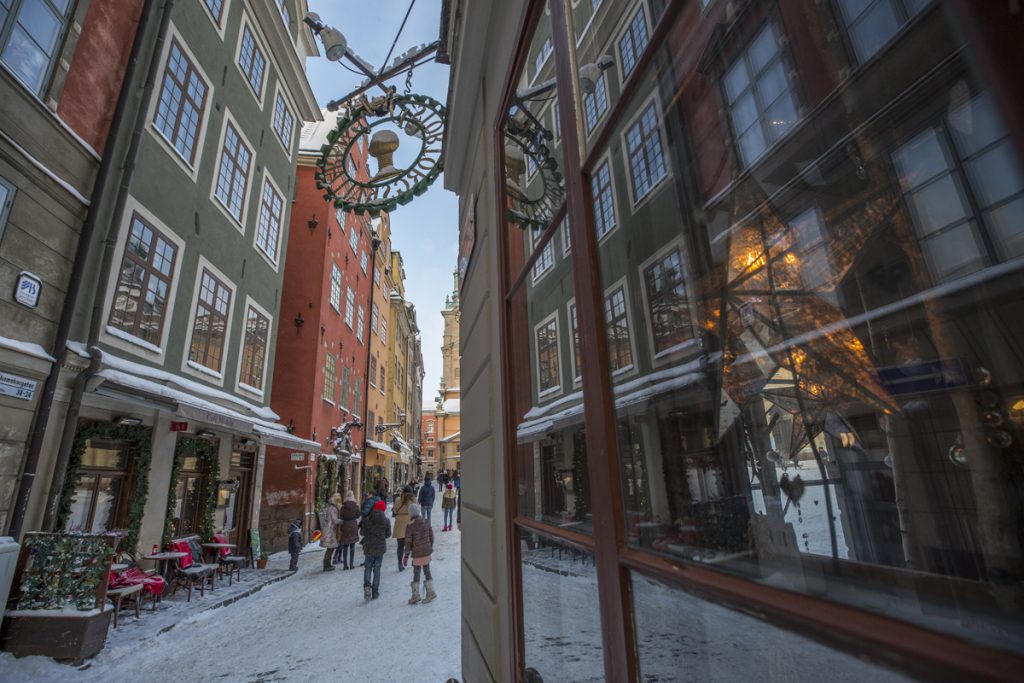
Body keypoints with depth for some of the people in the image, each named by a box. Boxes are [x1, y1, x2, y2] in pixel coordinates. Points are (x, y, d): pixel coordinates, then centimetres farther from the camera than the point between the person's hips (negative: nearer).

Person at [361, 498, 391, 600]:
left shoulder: (366, 520, -9)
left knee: (368, 568, 15)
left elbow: (362, 532, 0)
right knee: (377, 569, 12)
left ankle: (367, 585, -8)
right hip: (380, 548, 0)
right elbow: (388, 534, 1)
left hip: (369, 548, 0)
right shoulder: (386, 521, -8)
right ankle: (375, 592, 14)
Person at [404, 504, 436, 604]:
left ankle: (415, 595, 16)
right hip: (427, 552, 4)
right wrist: (430, 548, 19)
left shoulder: (409, 527, -15)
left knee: (416, 573, 9)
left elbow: (408, 543, -11)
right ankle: (430, 592, 18)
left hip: (417, 553, -4)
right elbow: (431, 536, 6)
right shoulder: (426, 523, -3)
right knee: (427, 571, 15)